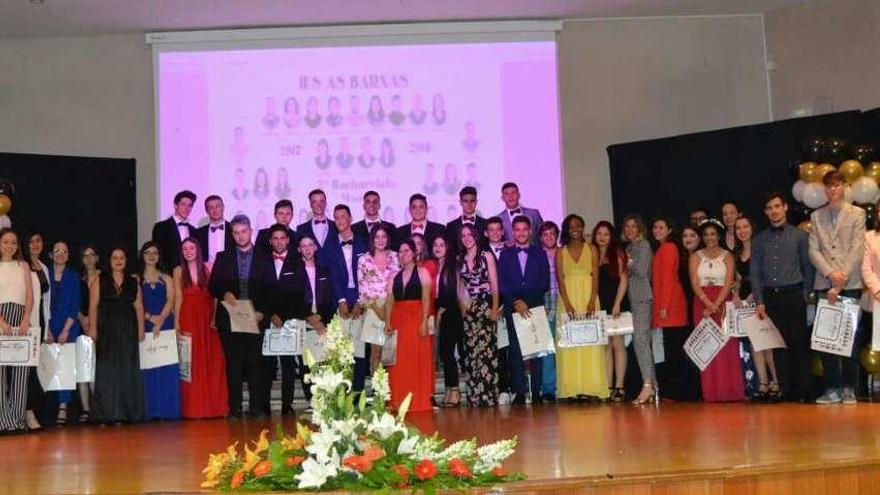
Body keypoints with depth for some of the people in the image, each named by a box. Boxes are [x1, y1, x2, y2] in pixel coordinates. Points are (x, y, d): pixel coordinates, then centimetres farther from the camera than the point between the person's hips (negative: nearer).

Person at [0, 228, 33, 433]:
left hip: (20, 319, 2)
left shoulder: (23, 266, 15)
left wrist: (25, 321, -7)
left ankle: (18, 418, 2)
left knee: (20, 370, -1)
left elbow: (30, 297, 8)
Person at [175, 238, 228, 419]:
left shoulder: (208, 268, 5)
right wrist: (177, 322, -6)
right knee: (192, 362, -1)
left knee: (213, 360, -2)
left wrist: (215, 317, -8)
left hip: (208, 319, 0)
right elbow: (178, 298, 2)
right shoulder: (178, 271, 6)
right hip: (188, 319, 0)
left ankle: (214, 405, 6)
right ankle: (194, 408, 4)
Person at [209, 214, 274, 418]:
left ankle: (258, 407, 0)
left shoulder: (264, 258, 9)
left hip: (255, 318, -1)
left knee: (256, 363, -4)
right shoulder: (223, 258, 12)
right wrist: (224, 294, -13)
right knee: (233, 364, 0)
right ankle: (234, 408, 3)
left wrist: (261, 312, -7)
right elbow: (213, 286, 8)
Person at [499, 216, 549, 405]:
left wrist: (526, 301, -6)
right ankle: (519, 393, -2)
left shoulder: (540, 254, 12)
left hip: (535, 308, 0)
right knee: (515, 351, -3)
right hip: (513, 309, 0)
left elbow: (545, 283, 4)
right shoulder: (505, 255, 12)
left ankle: (536, 392, -1)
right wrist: (516, 302, -9)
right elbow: (502, 284, 4)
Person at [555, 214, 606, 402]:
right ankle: (573, 390, -4)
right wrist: (567, 304, -13)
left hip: (588, 298, 0)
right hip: (568, 299, 0)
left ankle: (592, 388, -4)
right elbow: (560, 279, 0)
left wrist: (592, 301, -13)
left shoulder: (591, 250, 9)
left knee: (591, 341, -4)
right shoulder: (560, 252, 9)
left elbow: (595, 276, 1)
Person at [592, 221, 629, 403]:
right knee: (605, 346, 2)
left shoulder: (617, 253, 3)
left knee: (617, 344, -6)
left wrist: (617, 304, -11)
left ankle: (619, 387, -5)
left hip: (616, 304, -4)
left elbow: (624, 279, -2)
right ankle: (608, 388, 3)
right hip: (599, 306, 4)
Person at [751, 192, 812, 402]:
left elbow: (808, 268, 6)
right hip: (771, 297, 2)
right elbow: (755, 273, 9)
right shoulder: (759, 240, 11)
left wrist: (806, 295, -2)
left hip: (793, 296, -2)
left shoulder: (798, 236, 6)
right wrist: (759, 302, 1)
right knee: (778, 345, 3)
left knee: (800, 343, -3)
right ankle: (785, 390, 6)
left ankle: (804, 391, 0)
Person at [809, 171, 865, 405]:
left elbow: (857, 249, -4)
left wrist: (841, 281, -11)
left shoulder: (857, 214, 5)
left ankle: (848, 389, 5)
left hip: (850, 285, -2)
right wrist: (830, 274, -11)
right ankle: (832, 388, 5)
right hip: (824, 285, 2)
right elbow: (813, 250, 6)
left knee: (850, 337, -1)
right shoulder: (816, 216, 13)